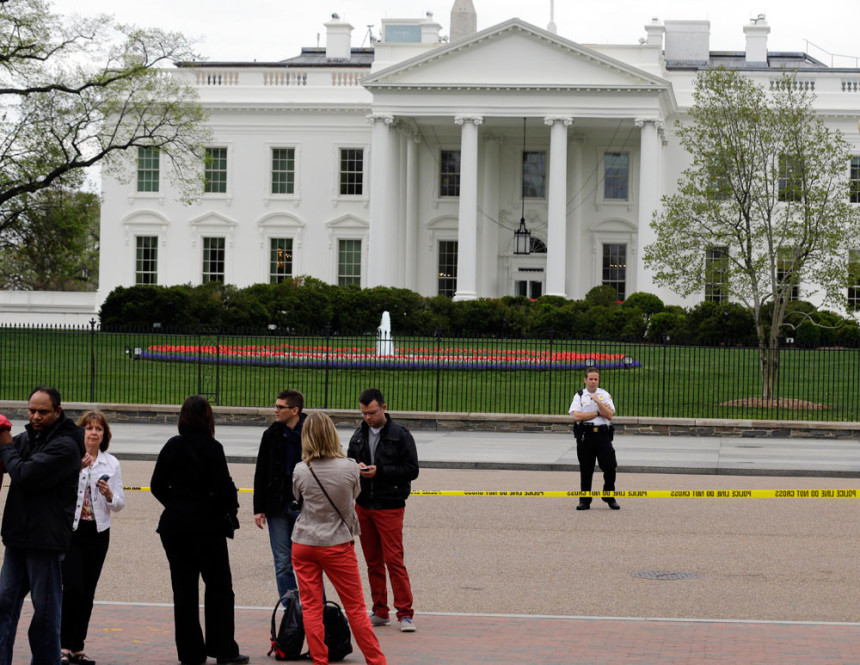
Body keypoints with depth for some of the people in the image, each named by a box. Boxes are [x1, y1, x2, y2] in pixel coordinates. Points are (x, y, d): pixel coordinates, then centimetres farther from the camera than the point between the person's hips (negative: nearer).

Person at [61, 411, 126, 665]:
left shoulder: (111, 463, 9)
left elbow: (119, 504, 10)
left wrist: (109, 495, -11)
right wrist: (76, 469, -21)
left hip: (98, 532, 4)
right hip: (70, 529, -4)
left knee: (88, 592, 5)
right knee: (73, 588, -12)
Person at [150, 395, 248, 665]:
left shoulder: (171, 446, 3)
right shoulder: (211, 448, -12)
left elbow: (157, 485, 6)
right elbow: (223, 488, -16)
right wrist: (230, 508, 3)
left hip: (174, 526, 4)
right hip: (207, 525, -4)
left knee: (183, 590, 8)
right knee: (219, 586, 7)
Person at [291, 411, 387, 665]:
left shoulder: (300, 471, -11)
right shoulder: (349, 468, -13)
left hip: (304, 544, 1)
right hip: (338, 544, -1)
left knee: (311, 607, 8)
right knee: (356, 607, 8)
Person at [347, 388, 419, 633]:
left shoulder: (400, 435, -6)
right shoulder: (359, 435, 10)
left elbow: (412, 469, -8)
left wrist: (379, 471, -17)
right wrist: (356, 467, -6)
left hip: (389, 507, -5)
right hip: (363, 506, 5)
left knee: (394, 560, -9)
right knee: (373, 561, 9)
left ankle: (405, 613, -5)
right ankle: (380, 612, 17)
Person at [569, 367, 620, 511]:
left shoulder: (605, 395, 10)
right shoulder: (579, 396, 7)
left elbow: (609, 415, -3)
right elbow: (576, 416, -8)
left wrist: (598, 402, -11)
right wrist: (598, 413, -5)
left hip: (603, 435, 1)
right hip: (585, 435, -1)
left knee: (610, 467, -3)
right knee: (586, 469, 3)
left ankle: (609, 497, 14)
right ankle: (585, 501, 12)